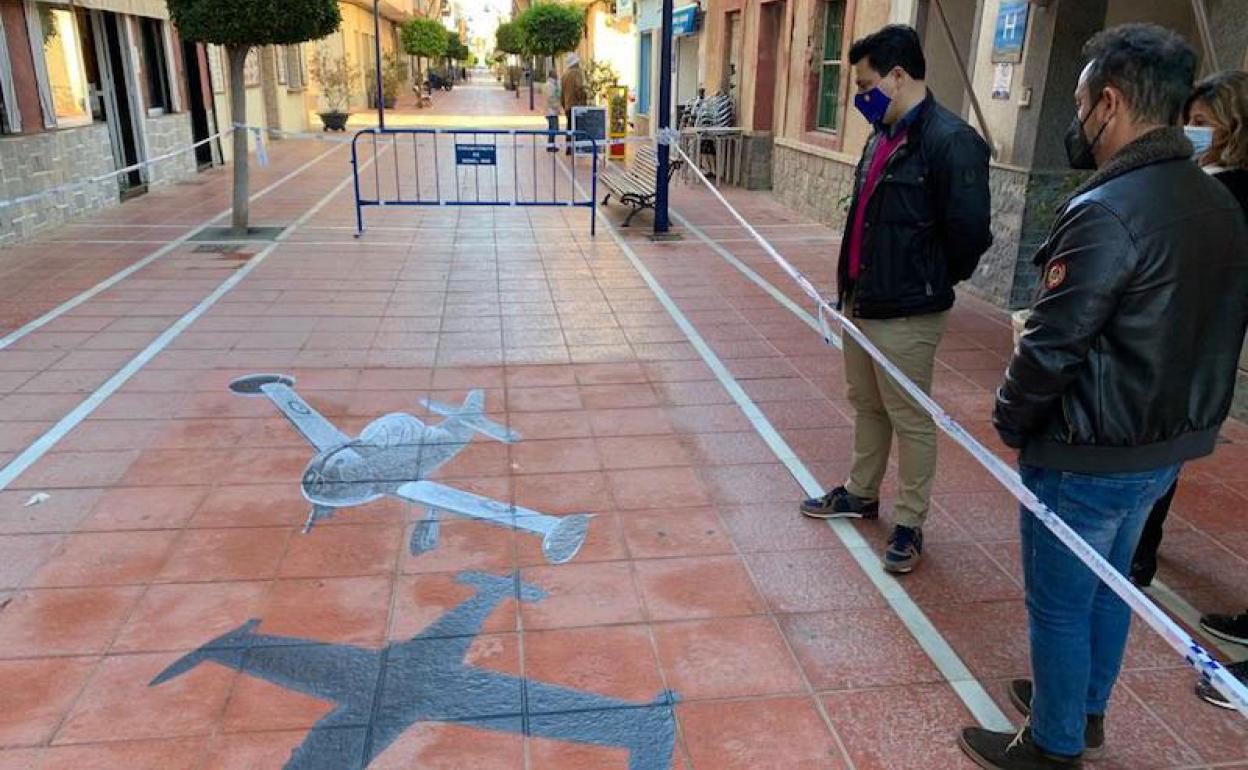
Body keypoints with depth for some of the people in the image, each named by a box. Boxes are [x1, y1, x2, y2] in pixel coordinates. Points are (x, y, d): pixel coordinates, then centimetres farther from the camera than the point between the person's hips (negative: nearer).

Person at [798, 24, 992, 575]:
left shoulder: (950, 141, -19)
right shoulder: (882, 136, 10)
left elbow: (970, 232, -19)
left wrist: (934, 282, -3)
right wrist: (849, 282, 13)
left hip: (907, 314, -9)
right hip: (861, 302, 9)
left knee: (910, 419, 5)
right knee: (867, 405, 21)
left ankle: (909, 525, 19)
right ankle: (860, 494, 39)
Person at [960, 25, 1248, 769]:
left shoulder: (1107, 212, -25)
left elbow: (1052, 346, -24)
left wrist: (1010, 419, -7)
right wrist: (1173, 414, 18)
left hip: (1089, 455, -8)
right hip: (1168, 443, 9)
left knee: (1060, 604, 9)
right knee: (1108, 586, 24)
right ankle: (1086, 709, 44)